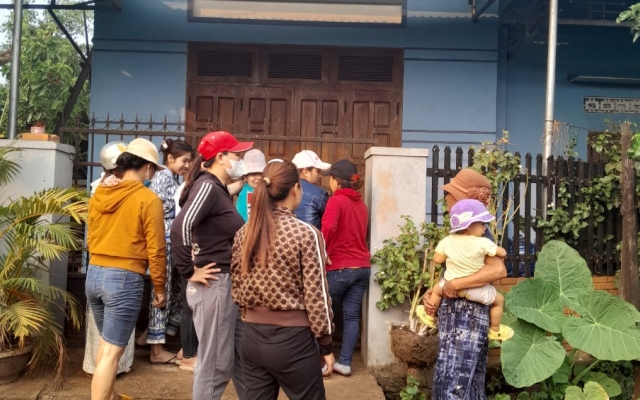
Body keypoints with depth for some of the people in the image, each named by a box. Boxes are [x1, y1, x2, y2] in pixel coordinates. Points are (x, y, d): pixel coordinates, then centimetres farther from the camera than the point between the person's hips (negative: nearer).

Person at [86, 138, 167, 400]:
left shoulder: (99, 193, 7)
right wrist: (160, 288, -1)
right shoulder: (148, 199, -11)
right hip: (125, 279, -7)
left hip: (94, 274, 7)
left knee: (106, 342, 24)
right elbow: (155, 250, -11)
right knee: (111, 352, 0)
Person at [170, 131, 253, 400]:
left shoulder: (220, 189, 13)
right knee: (215, 365, 3)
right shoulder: (207, 186, -15)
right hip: (214, 286, -9)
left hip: (229, 285, 9)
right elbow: (180, 228, -28)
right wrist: (190, 273, -19)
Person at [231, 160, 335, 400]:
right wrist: (326, 345, -3)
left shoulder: (244, 233, 1)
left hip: (252, 338, 5)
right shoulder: (306, 234, -14)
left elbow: (237, 289, 8)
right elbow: (316, 297, -12)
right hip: (292, 339, -5)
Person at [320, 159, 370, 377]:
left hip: (339, 268, -6)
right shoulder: (361, 204, 11)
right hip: (362, 267, 6)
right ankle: (344, 363, 12)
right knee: (352, 315, 9)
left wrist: (322, 252, -15)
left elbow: (328, 228, -26)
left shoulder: (336, 200, -11)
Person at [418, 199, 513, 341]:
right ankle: (495, 331, 30)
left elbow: (437, 259, -3)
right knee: (499, 300, 20)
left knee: (437, 289, 35)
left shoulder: (447, 241, -10)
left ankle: (429, 316, 48)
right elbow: (503, 253, -12)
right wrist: (499, 251, 11)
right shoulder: (482, 243, -21)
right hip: (475, 289, -3)